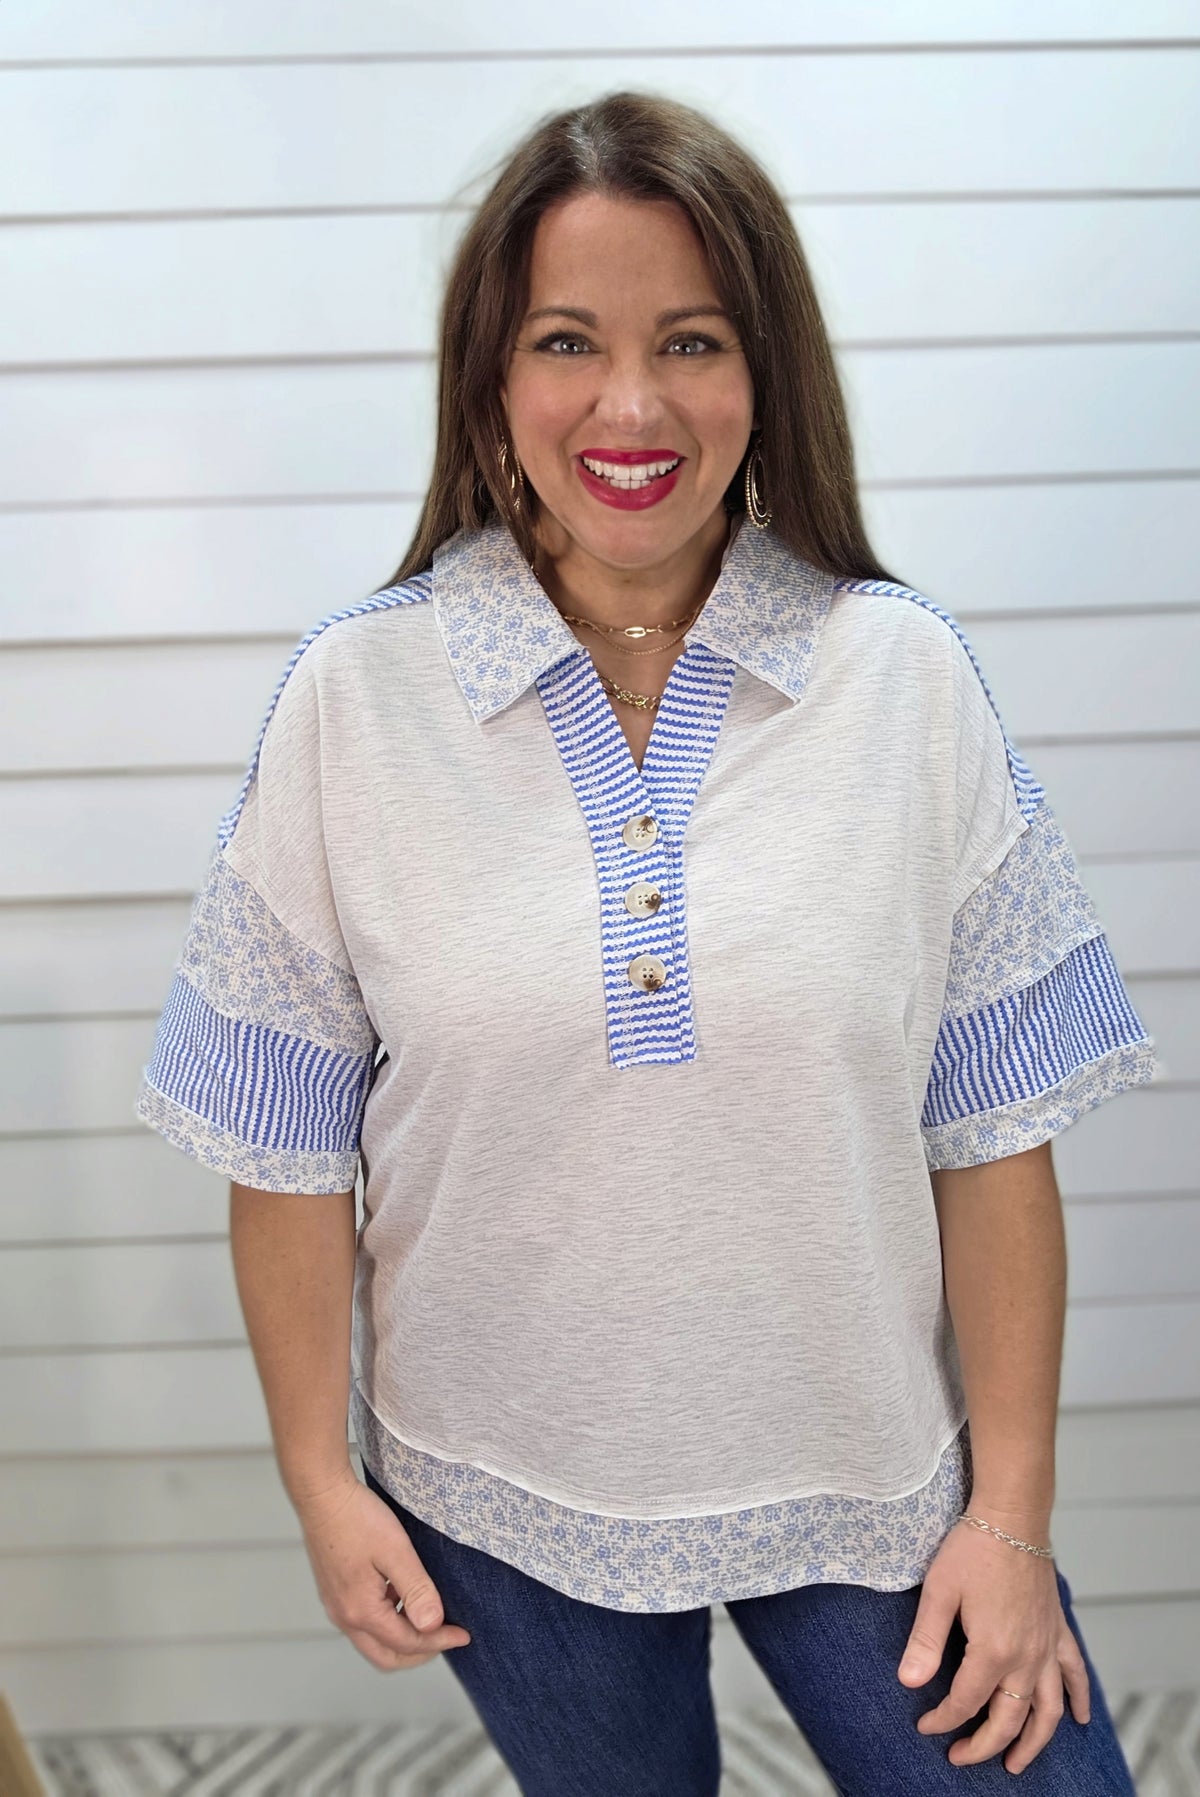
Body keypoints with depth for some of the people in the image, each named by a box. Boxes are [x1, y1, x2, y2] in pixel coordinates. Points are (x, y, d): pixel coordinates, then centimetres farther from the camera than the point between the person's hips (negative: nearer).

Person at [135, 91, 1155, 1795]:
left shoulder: (909, 678, -9)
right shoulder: (353, 696, -9)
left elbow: (995, 1134, -6)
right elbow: (289, 1144, -4)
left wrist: (1012, 1510, -5)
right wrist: (321, 1478, 0)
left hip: (872, 1474, 0)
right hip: (506, 1499, 1)